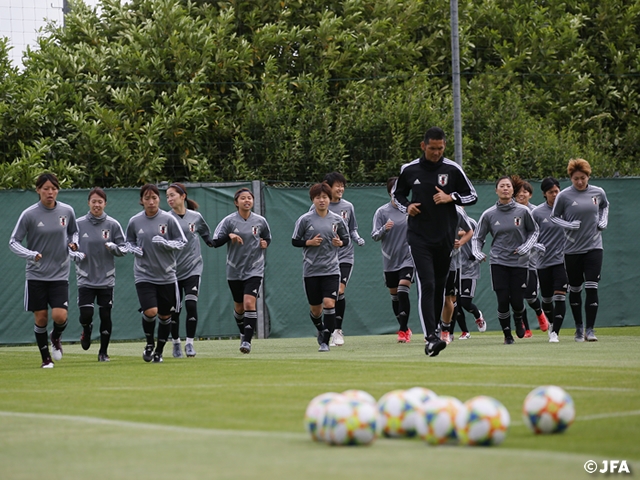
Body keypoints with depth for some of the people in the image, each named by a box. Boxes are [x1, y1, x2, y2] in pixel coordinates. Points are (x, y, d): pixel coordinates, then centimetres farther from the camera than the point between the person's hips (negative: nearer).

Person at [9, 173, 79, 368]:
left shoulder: (67, 211, -1)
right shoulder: (29, 214, -9)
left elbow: (74, 232, 17)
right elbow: (13, 242, -5)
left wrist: (73, 243, -5)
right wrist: (30, 254, -22)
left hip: (60, 274, 1)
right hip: (36, 275, -1)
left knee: (60, 316, -12)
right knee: (41, 319, 1)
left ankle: (56, 337, 23)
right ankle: (46, 358, 19)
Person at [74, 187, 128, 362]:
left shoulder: (113, 224, 0)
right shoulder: (79, 224, -1)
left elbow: (124, 249, 4)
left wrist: (113, 247, -17)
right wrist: (76, 254, -11)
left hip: (106, 280, 0)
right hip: (85, 279, 0)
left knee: (105, 316, 1)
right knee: (86, 315, -11)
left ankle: (103, 352, 17)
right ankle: (87, 331, 26)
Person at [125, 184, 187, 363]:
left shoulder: (168, 219, -5)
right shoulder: (135, 221, 0)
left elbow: (182, 242, -1)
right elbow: (129, 241, 16)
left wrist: (165, 243, -18)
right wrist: (134, 249, -5)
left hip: (166, 276, 1)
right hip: (143, 275, -1)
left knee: (165, 316, 8)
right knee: (150, 311, -18)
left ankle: (159, 351, 28)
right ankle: (149, 343, 9)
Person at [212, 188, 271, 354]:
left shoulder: (260, 221, 1)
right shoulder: (229, 221, -4)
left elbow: (267, 238, 19)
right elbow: (215, 242, -8)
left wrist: (265, 243, -3)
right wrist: (229, 236, -24)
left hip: (254, 270, -1)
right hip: (234, 270, 1)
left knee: (249, 303, -18)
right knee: (239, 307, 13)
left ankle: (247, 340, -15)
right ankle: (243, 332, 40)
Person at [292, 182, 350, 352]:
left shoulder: (337, 220, 4)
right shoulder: (305, 220, -2)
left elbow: (346, 239, 14)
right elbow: (294, 241, 2)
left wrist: (340, 242, -7)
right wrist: (309, 242, -14)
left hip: (331, 269, 0)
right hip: (311, 270, 0)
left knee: (329, 303, -15)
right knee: (315, 309, 9)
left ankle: (325, 341, -9)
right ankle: (321, 329, 40)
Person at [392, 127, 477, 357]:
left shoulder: (452, 169, 0)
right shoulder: (409, 170, 1)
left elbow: (472, 196, 6)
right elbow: (397, 193, 17)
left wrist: (451, 197, -11)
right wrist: (406, 206, -4)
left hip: (445, 237, 2)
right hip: (419, 236, -2)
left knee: (439, 286, 10)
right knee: (426, 285, -15)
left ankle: (433, 329, 25)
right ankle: (431, 337, -23)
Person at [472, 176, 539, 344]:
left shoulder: (523, 211, -2)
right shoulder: (489, 214, -1)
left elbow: (534, 231, 12)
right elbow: (477, 237, 9)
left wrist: (525, 247, -4)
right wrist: (477, 253, -9)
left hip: (519, 262, 0)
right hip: (498, 262, 0)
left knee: (517, 301, -2)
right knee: (503, 301, -8)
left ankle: (518, 319, 35)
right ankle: (507, 334, 14)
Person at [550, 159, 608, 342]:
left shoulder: (598, 192, 1)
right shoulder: (564, 196, -8)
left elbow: (605, 206, 22)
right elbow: (554, 217, 1)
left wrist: (603, 221, 6)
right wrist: (569, 225, -15)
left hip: (594, 247, 1)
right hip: (572, 249, -1)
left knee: (592, 287, -9)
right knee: (575, 289, 8)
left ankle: (590, 329, -6)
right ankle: (579, 327, 23)